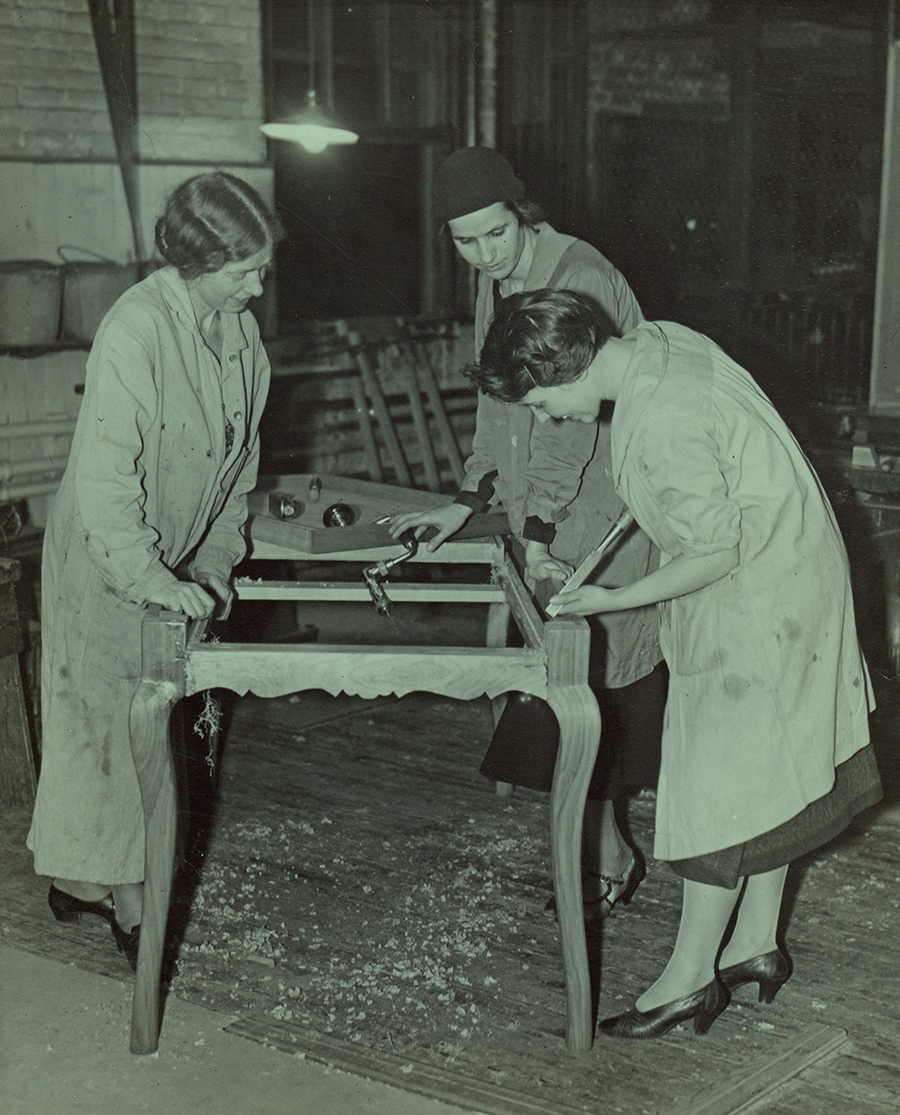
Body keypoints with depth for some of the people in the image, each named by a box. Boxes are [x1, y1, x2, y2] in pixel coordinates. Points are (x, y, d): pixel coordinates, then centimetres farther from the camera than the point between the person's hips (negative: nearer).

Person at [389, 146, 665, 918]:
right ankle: (604, 851, 22)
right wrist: (467, 505, 7)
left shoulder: (578, 277, -19)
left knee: (582, 673, -5)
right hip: (544, 508, 8)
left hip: (602, 504, -8)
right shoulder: (494, 281, 6)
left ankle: (606, 858, 9)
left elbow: (571, 418, -23)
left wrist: (539, 534, -27)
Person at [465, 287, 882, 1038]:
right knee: (763, 772, 16)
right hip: (782, 574, 10)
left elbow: (716, 551, -25)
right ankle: (756, 945, 28)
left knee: (722, 785, -1)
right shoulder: (659, 341, -1)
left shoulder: (661, 424, -29)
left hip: (757, 598, -10)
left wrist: (615, 601, -13)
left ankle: (690, 978, 10)